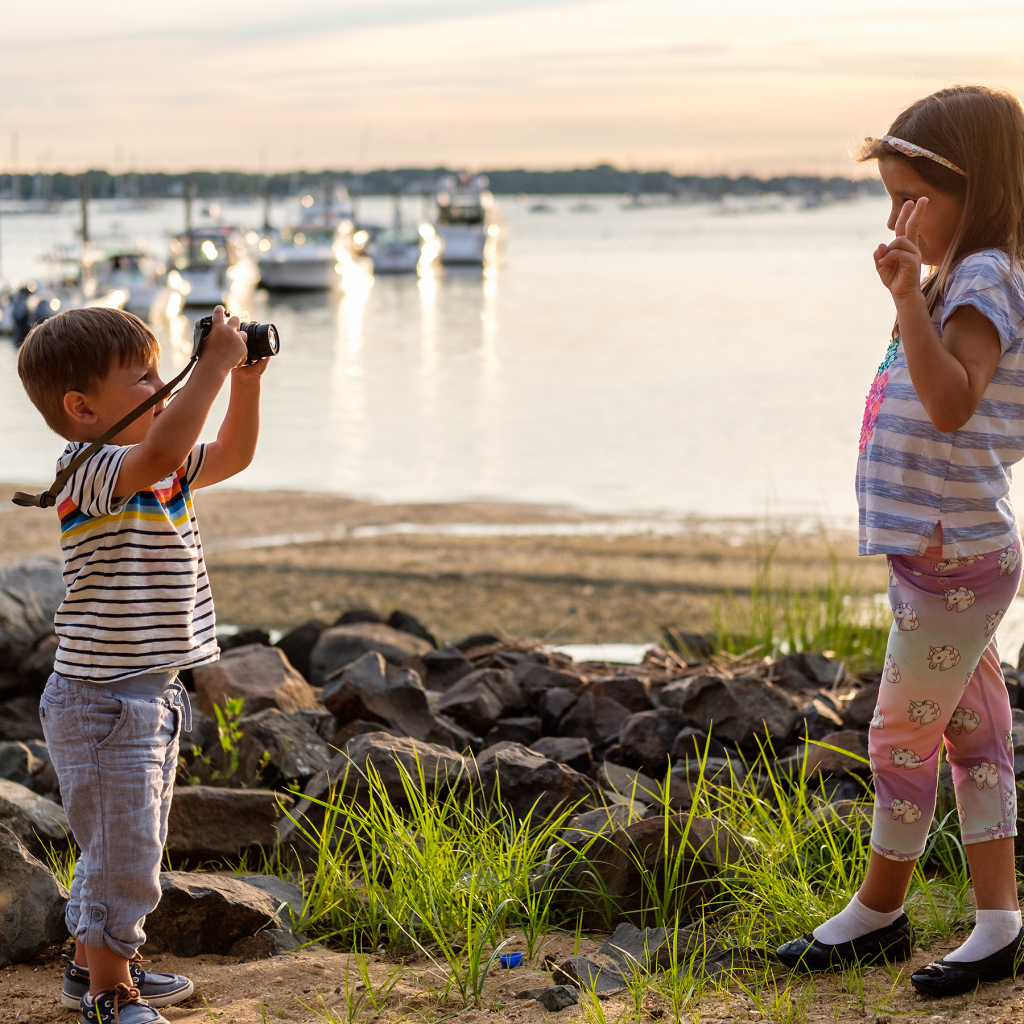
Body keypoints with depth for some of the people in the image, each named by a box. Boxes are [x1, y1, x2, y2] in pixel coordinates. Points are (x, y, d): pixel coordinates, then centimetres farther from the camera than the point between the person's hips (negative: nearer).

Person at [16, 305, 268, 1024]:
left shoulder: (164, 471, 10)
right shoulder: (89, 472, -19)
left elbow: (233, 455, 22)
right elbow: (159, 454, -38)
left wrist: (246, 380, 6)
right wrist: (214, 363, -34)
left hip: (151, 694, 10)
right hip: (103, 700, -10)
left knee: (133, 844, 21)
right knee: (122, 849, -4)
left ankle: (94, 964, 37)